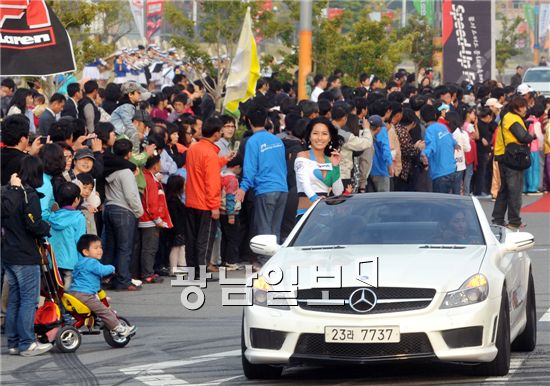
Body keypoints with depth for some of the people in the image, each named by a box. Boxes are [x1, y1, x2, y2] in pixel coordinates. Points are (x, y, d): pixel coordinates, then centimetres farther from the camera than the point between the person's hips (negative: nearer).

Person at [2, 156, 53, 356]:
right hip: (25, 257, -8)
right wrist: (48, 228, -4)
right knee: (29, 299, -2)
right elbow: (34, 224, -21)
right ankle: (27, 343, -1)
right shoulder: (28, 194, -16)